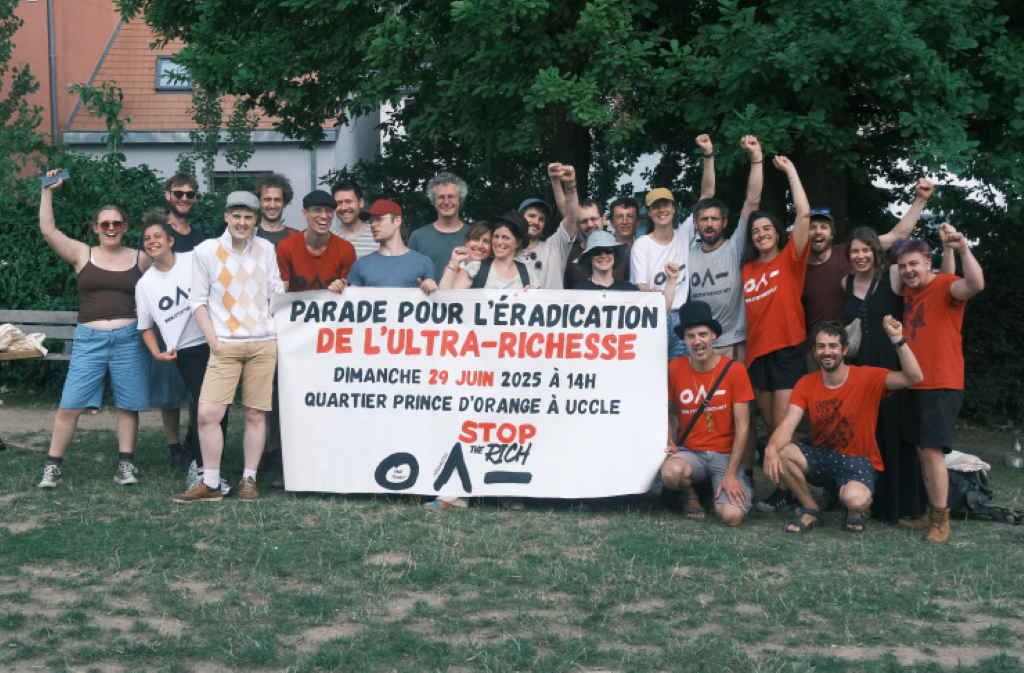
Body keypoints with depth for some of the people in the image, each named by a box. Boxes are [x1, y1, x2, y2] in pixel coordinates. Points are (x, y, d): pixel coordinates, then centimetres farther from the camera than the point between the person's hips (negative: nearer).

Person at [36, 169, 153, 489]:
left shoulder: (140, 259, 8)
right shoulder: (82, 254, 7)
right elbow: (48, 230, -1)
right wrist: (47, 191, -3)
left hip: (129, 339, 1)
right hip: (89, 340, 0)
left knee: (128, 405, 4)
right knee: (69, 406, -4)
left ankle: (125, 465, 15)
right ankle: (52, 466, 5)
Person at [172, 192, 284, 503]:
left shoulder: (266, 249, 8)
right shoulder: (207, 251, 1)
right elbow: (198, 300, 2)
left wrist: (281, 330, 6)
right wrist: (213, 340, -5)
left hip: (263, 344, 2)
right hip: (225, 345, -2)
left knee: (255, 414, 4)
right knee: (207, 413, -10)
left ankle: (249, 479, 15)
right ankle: (211, 483, 2)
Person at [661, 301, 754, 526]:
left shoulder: (734, 370, -6)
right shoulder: (674, 369, -2)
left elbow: (742, 426, -6)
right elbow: (669, 413, 11)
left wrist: (731, 473, -12)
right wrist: (671, 443, -9)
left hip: (725, 455, 0)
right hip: (689, 453, 1)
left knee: (732, 515, -24)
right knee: (671, 472, -36)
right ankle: (690, 495, 2)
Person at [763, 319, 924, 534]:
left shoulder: (868, 378, -12)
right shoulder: (806, 384, -3)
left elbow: (914, 378, -25)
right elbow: (787, 425, -13)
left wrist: (897, 339, -37)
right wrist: (771, 448, -35)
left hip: (857, 460, -4)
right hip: (820, 456, 4)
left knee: (854, 499, -37)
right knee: (779, 454, -26)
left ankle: (856, 512, 6)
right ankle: (810, 509, 0)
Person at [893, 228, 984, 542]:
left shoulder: (945, 286, -12)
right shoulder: (909, 290, 11)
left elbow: (975, 284, -34)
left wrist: (963, 249, -45)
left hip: (941, 385, -8)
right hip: (915, 384, 8)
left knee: (932, 451, -10)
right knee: (921, 450, 12)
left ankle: (941, 520, -1)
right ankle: (931, 513, 22)